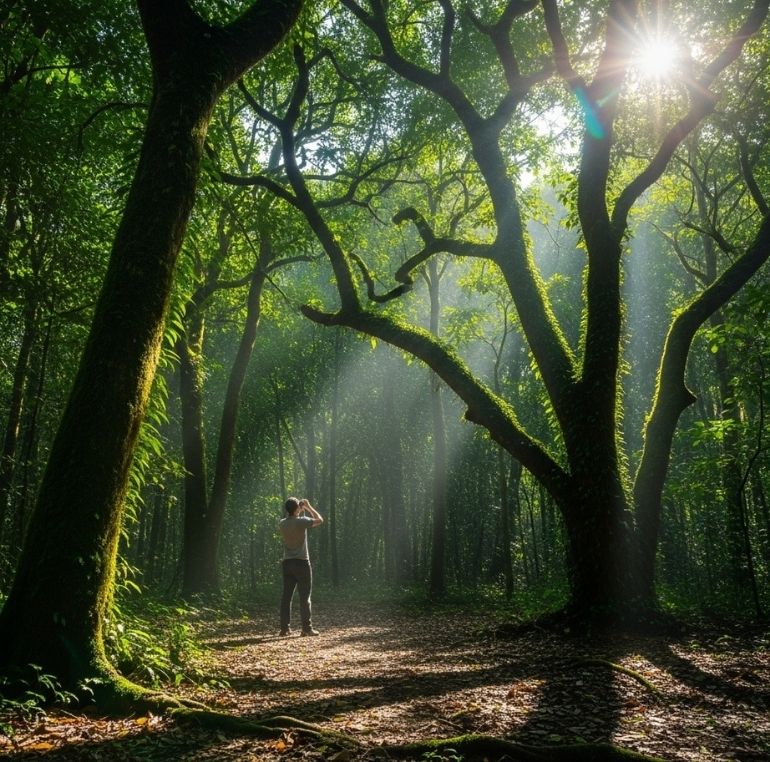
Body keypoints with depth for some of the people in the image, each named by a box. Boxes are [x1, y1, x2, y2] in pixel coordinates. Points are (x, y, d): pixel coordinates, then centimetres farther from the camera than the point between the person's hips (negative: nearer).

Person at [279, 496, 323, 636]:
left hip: (287, 563, 6)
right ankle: (307, 628, 0)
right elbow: (320, 520, -1)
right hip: (301, 562, -6)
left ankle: (285, 628, 9)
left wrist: (301, 510, 20)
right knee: (304, 596, -1)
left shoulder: (282, 523, 3)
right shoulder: (301, 521, -14)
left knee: (287, 596, 7)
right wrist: (308, 507, 5)